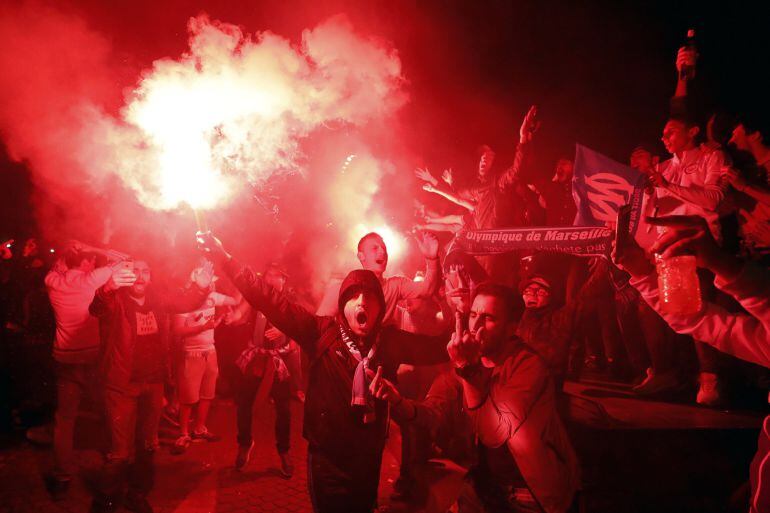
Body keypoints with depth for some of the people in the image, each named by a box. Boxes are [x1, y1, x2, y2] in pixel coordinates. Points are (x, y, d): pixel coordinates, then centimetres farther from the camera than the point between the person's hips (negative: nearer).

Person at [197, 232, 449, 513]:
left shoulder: (391, 340, -5)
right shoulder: (323, 332, -13)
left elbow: (439, 347, 0)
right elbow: (271, 300, -16)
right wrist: (224, 257, -21)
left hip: (369, 461, 3)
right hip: (327, 460, -3)